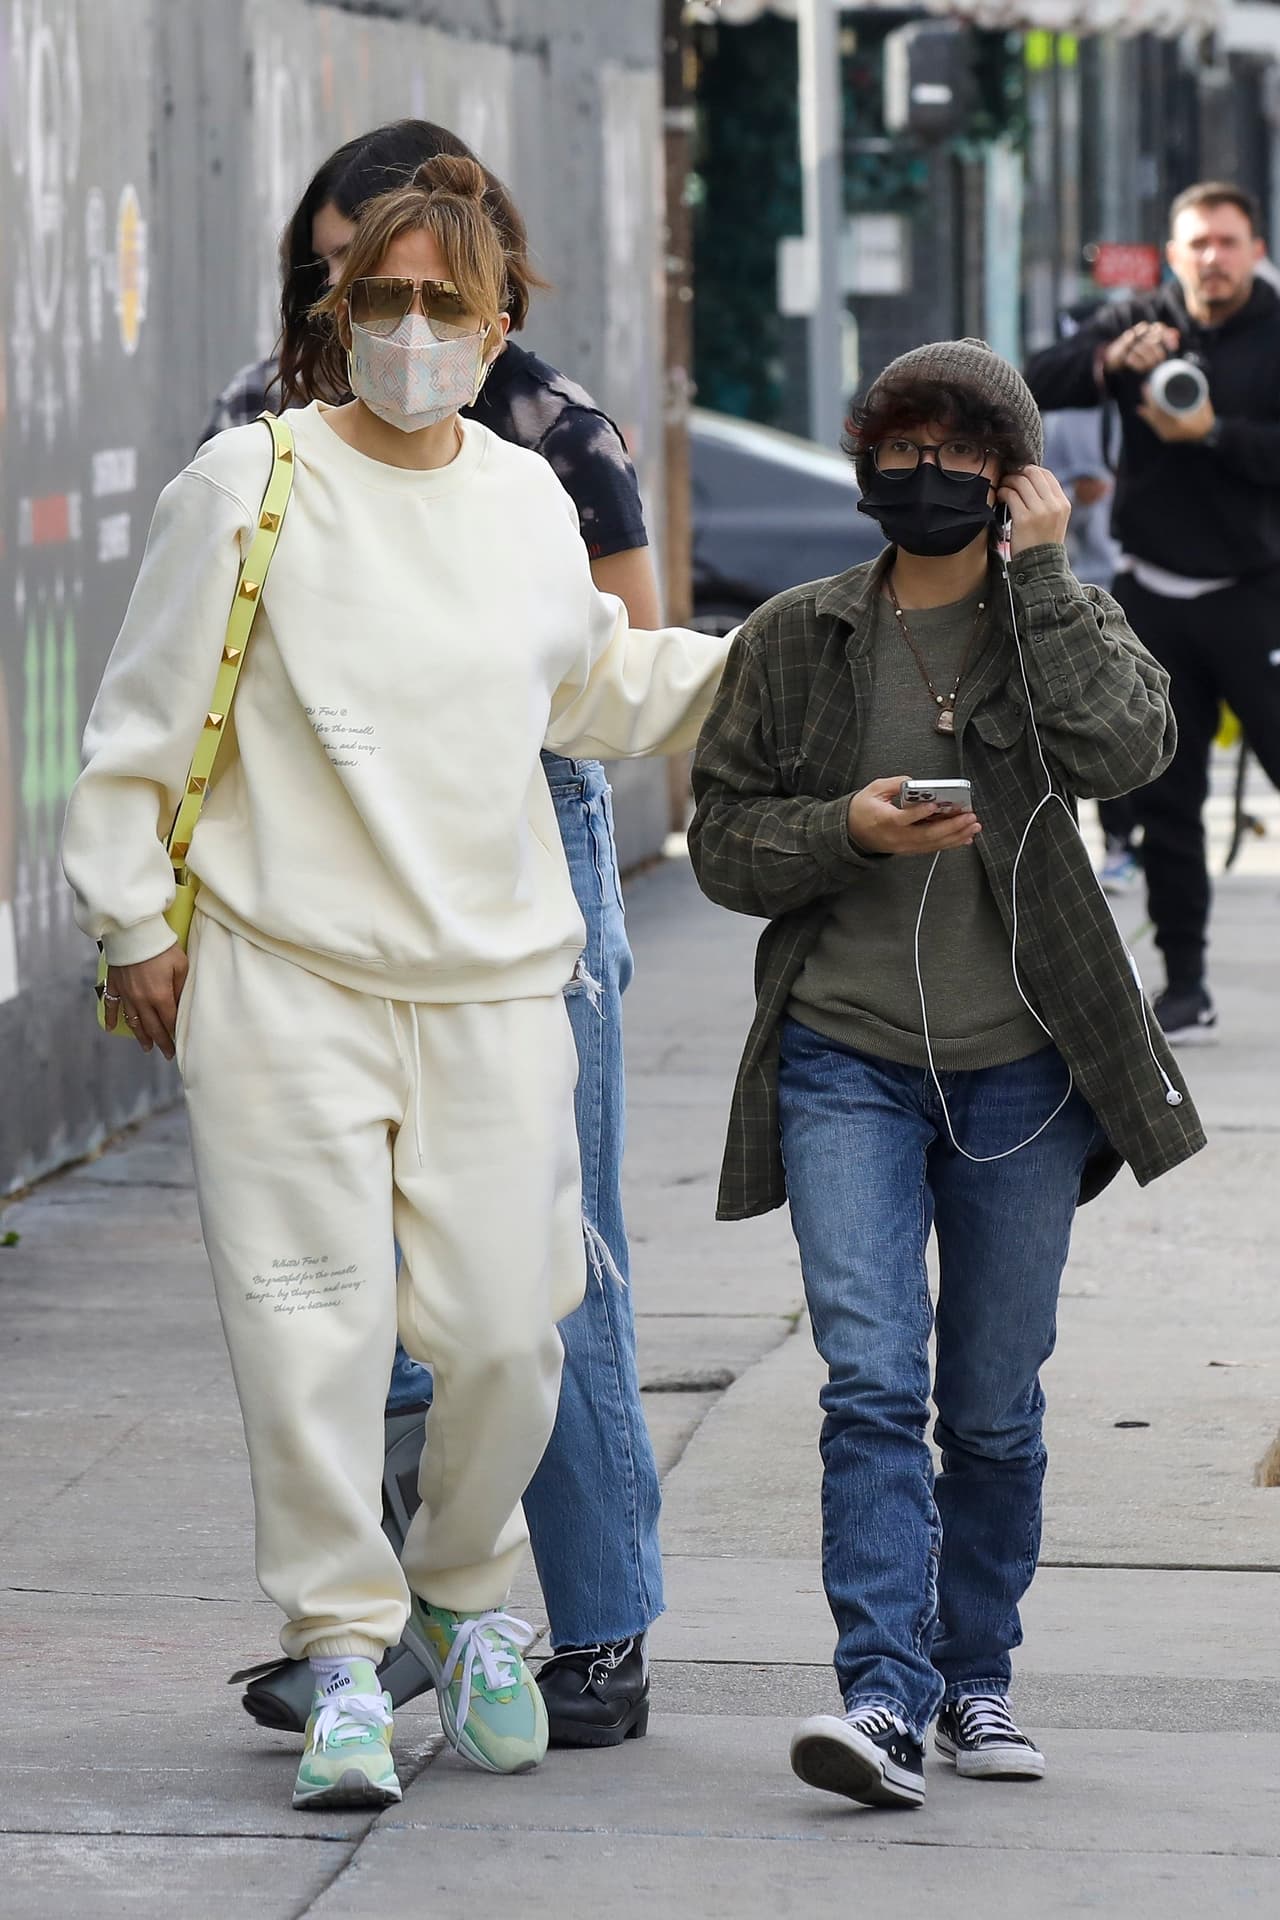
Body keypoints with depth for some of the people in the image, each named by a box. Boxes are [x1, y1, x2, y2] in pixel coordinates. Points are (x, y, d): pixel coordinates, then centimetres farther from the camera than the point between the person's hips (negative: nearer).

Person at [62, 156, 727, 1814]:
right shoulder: (251, 484, -2)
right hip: (284, 979, -3)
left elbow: (594, 682, 30)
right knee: (313, 1323, -8)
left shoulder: (531, 499, 11)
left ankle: (464, 1596, 26)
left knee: (502, 1327, -1)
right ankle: (342, 1654, 5)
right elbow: (144, 723, 2)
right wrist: (134, 920, 1)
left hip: (495, 984, 3)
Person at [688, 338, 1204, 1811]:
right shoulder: (796, 639, 7)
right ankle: (883, 1693, -19)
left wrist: (1037, 570, -11)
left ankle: (977, 1683, 21)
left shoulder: (1058, 624, 5)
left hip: (1020, 1067, 1)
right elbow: (722, 840, 6)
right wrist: (848, 830, -12)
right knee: (872, 1382, -14)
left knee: (994, 1406, 8)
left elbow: (1126, 745, -16)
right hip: (846, 1056, -1)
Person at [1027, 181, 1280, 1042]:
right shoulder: (1141, 324, 7)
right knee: (1166, 801, 7)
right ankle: (1186, 988, 13)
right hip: (1156, 597, 4)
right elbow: (1037, 384, -4)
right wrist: (1110, 362, -21)